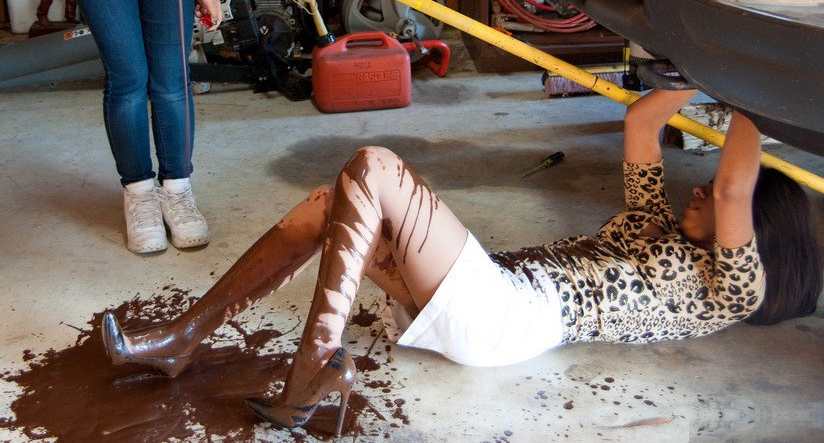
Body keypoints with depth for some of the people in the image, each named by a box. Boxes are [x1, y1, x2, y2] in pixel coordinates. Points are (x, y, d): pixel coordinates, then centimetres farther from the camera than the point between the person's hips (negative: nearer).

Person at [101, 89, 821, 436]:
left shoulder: (730, 288, 5)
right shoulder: (658, 227, 28)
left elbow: (735, 191, -11)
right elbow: (641, 122, 28)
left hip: (501, 314, -9)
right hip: (483, 298, 9)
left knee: (371, 168, -20)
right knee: (325, 208, -3)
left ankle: (316, 364, -24)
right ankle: (181, 340, -1)